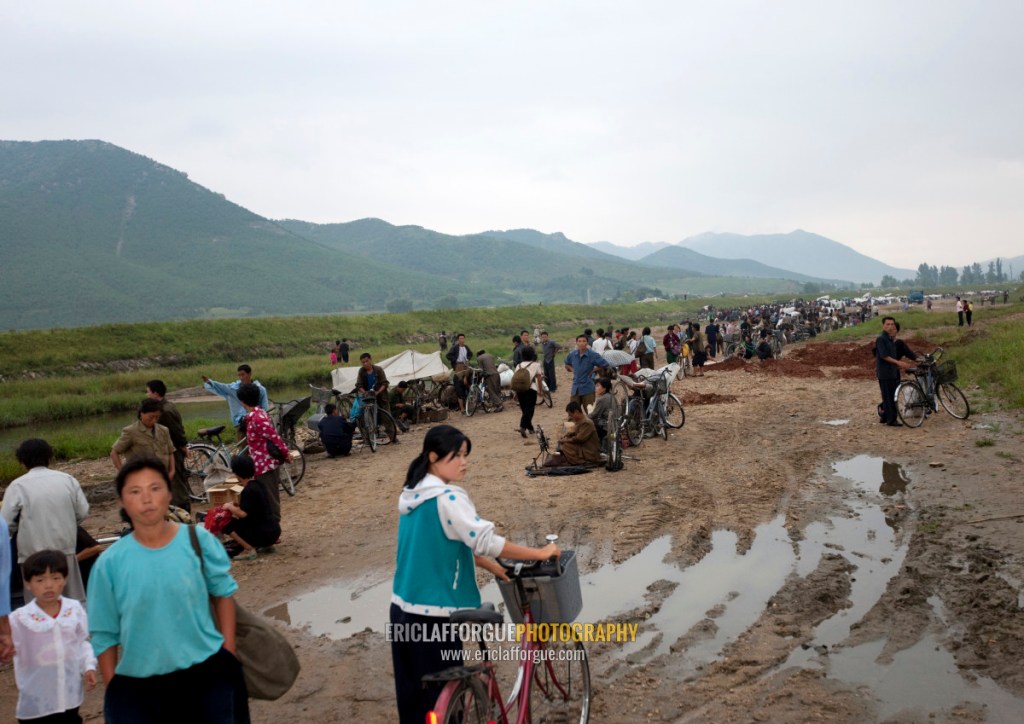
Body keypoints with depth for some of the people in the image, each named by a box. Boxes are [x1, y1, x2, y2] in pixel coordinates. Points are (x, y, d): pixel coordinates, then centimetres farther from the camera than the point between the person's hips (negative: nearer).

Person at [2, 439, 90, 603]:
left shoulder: (18, 486, -7)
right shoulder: (67, 479, 1)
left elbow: (6, 524, -8)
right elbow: (83, 512, 3)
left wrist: (22, 527, 13)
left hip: (34, 554, -3)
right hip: (65, 548, 3)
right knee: (73, 599, 15)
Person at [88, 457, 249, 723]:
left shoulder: (199, 541, -9)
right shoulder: (110, 563, -8)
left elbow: (223, 594, 5)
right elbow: (104, 636, 1)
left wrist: (229, 655, 4)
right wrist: (113, 691, 2)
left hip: (207, 671, 0)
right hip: (139, 684, 0)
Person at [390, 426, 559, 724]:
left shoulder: (414, 494, 10)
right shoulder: (447, 498, -19)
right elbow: (485, 541, -22)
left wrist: (493, 567, 16)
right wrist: (539, 553, -13)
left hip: (404, 609, 9)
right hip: (432, 614, -9)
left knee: (413, 692, 18)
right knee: (441, 697, 4)